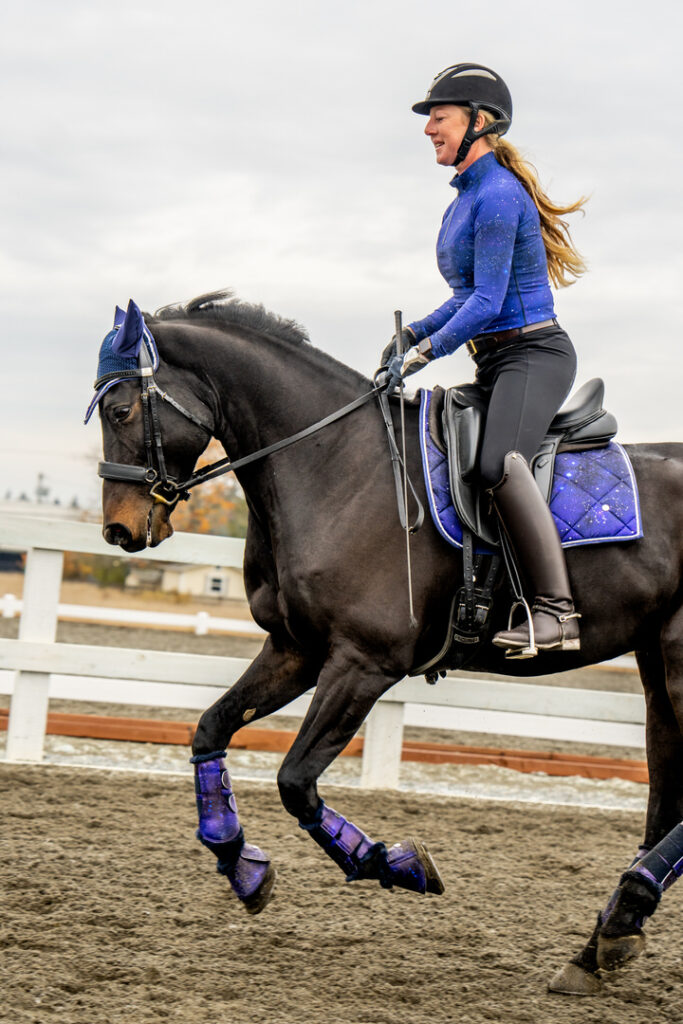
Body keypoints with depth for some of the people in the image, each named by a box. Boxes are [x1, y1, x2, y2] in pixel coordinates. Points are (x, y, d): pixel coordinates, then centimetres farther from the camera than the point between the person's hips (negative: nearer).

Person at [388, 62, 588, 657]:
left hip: (535, 355, -11)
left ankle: (557, 611, -33)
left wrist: (427, 351, -16)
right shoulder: (468, 196, 16)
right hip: (496, 364, 11)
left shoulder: (498, 195, -15)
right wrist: (416, 334, 12)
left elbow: (487, 302, -19)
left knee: (499, 463, -34)